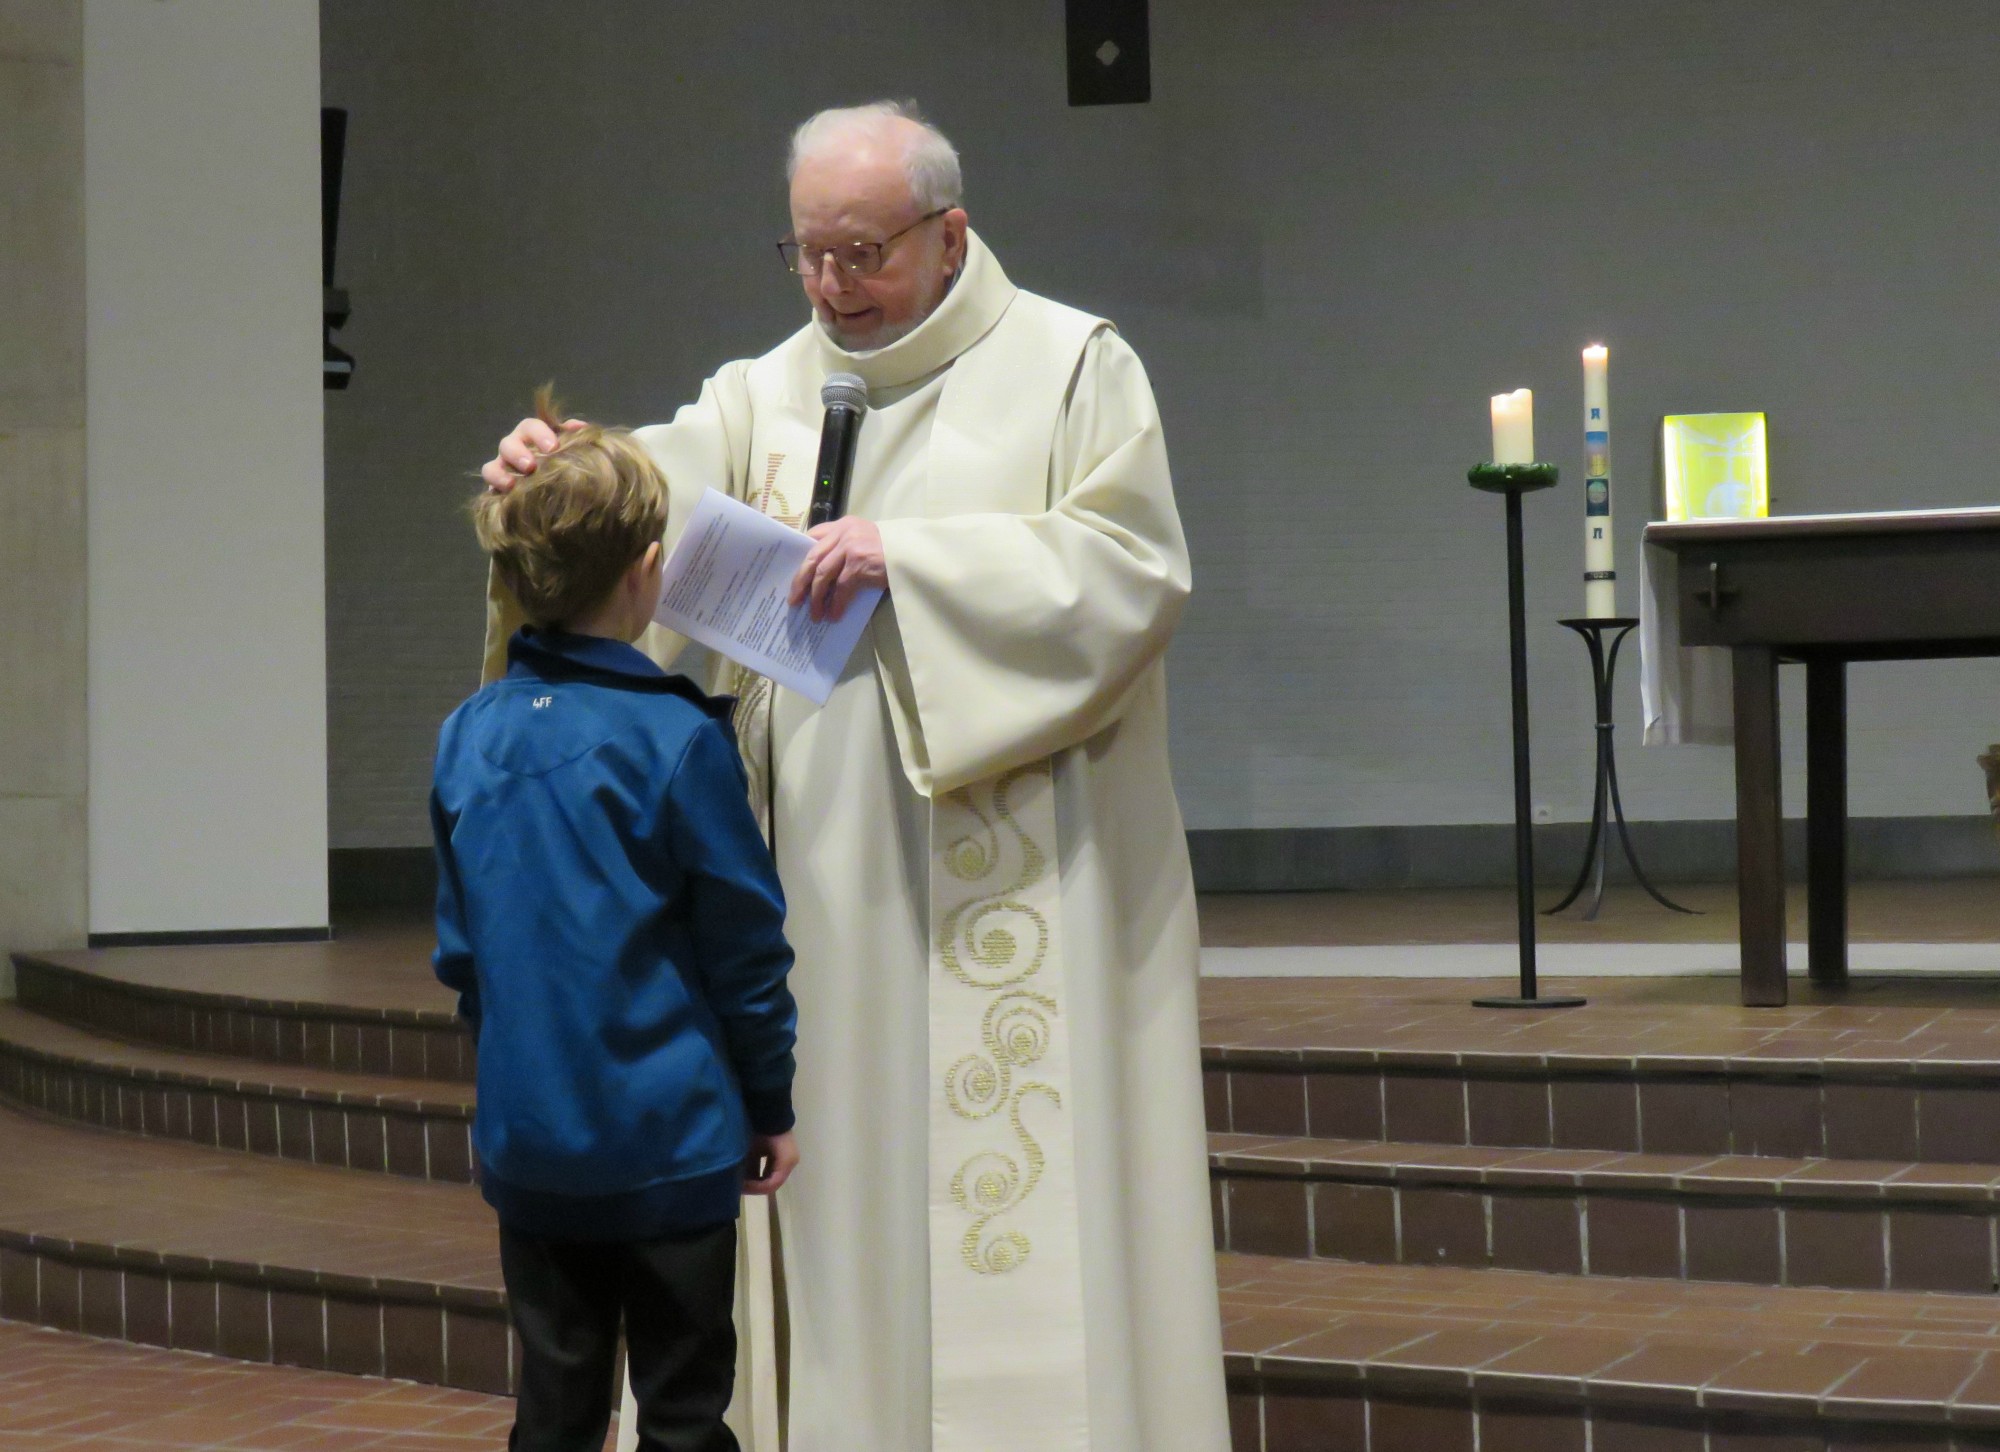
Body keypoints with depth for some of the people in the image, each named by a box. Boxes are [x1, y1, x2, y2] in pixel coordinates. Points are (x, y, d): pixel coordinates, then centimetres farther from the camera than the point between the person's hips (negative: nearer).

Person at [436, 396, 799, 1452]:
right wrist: (770, 1105, 4)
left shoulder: (466, 739, 2)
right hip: (668, 1134, -5)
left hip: (523, 1138, 5)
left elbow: (460, 948, 10)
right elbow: (745, 941, -7)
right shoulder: (675, 737, -14)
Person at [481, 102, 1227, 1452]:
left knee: (1035, 1180, -5)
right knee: (856, 1183, 5)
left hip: (1025, 876, -4)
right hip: (834, 881, 4)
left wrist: (910, 559, -16)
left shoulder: (1074, 364, 3)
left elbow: (1131, 569, -8)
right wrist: (561, 473, -25)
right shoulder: (767, 393, 14)